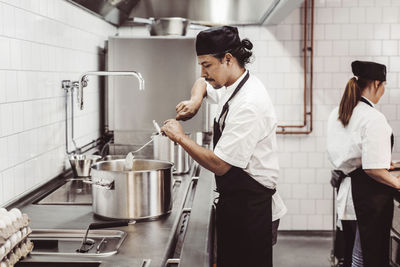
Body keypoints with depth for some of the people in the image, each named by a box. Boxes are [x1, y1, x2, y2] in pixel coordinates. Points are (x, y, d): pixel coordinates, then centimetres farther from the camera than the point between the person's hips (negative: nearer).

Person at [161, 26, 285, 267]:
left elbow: (219, 164, -26)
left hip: (249, 208, -9)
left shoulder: (249, 104, -25)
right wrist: (196, 100, 6)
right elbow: (202, 83, 29)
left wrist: (181, 138, -14)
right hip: (234, 202, 10)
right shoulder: (231, 86, 6)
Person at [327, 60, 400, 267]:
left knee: (360, 250, 21)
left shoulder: (336, 114, 7)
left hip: (349, 187, 8)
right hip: (371, 193, -8)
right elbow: (373, 169, -23)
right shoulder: (373, 118, -19)